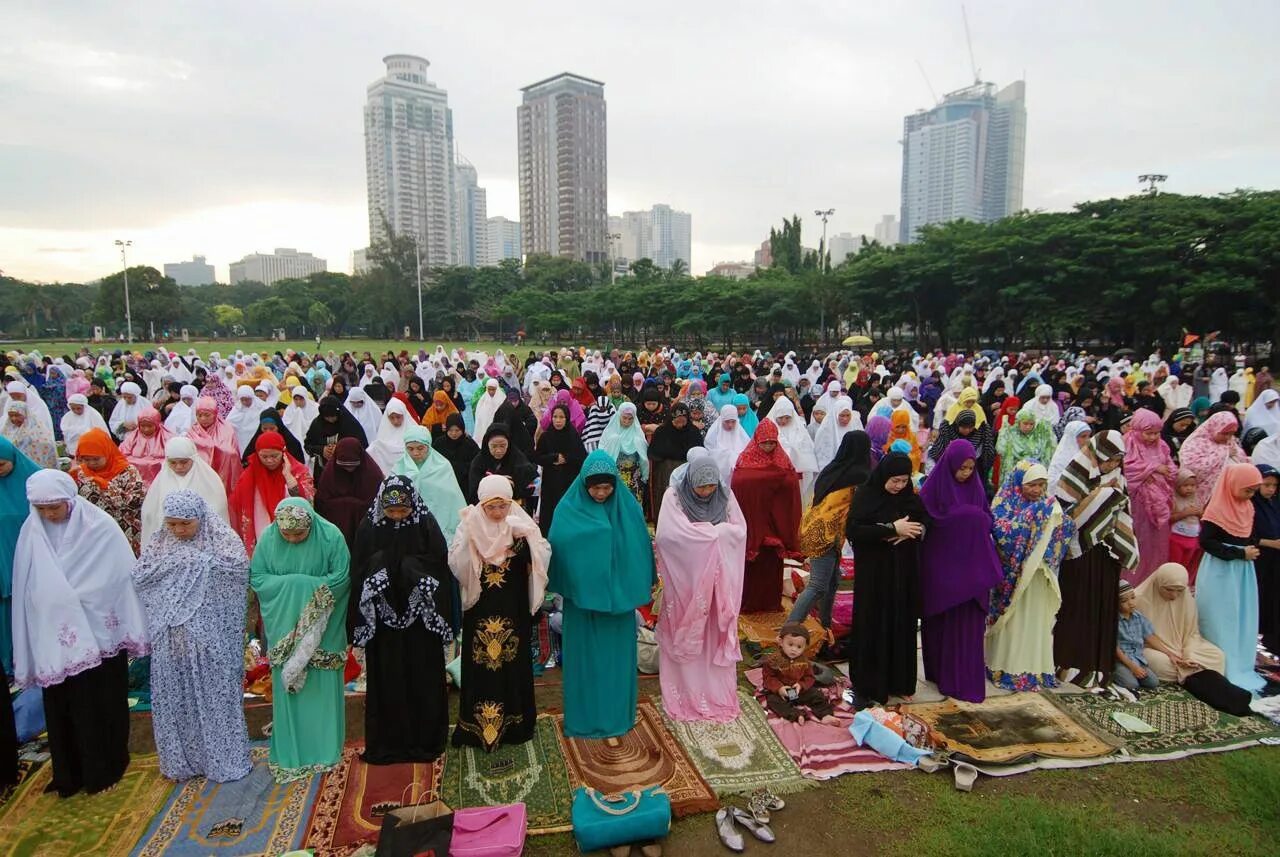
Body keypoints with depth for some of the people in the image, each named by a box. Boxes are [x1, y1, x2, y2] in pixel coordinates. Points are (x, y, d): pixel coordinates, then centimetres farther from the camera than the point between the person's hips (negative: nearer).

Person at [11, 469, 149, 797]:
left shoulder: (100, 527, -12)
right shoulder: (31, 532, -2)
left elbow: (122, 578, -8)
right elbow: (25, 590, 4)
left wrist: (133, 633, -7)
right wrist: (28, 650, 4)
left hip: (100, 632, -3)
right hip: (54, 637, 3)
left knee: (102, 703, 9)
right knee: (61, 707, 11)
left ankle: (104, 768, 26)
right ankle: (69, 773, 28)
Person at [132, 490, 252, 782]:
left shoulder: (221, 537, -5)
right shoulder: (158, 542, 7)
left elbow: (239, 567, -19)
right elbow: (139, 576, -2)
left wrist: (197, 559, -15)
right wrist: (177, 561, -12)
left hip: (211, 636, -3)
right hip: (171, 638, 4)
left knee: (215, 695, 5)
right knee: (174, 697, 11)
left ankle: (223, 760, 19)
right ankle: (181, 759, 28)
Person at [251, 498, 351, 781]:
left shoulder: (330, 536, -14)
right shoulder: (268, 537, -7)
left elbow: (342, 577, -13)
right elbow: (256, 577, -3)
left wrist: (303, 585, -19)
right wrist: (290, 583, -17)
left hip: (321, 629, -2)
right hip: (285, 626, 2)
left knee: (321, 686, 7)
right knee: (287, 685, 8)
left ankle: (323, 747, 21)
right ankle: (289, 751, 22)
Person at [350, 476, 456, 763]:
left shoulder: (426, 524, -7)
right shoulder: (368, 528, -5)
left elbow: (441, 567, -6)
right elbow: (357, 574, -2)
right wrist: (360, 621, -9)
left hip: (421, 620, 0)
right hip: (382, 620, 1)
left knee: (424, 679, 8)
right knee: (386, 680, 9)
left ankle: (425, 739, 24)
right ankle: (387, 741, 25)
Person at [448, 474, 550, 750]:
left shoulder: (520, 524, -4)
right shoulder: (470, 526, -6)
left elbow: (540, 559, -11)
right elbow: (456, 564, -16)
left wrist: (526, 536, -27)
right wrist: (467, 535, -28)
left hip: (513, 610, 1)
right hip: (480, 611, -1)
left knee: (514, 662, 10)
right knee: (480, 665, 5)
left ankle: (514, 722, 27)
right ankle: (478, 725, 21)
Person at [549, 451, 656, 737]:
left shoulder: (628, 507, -5)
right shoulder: (569, 508, -10)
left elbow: (640, 547, 1)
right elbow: (556, 543, -21)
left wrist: (645, 585, 4)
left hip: (618, 595, 2)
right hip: (582, 595, -1)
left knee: (616, 656, 13)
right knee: (584, 658, 10)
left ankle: (617, 714, 30)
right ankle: (584, 718, 25)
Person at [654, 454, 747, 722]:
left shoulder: (726, 496, -1)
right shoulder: (674, 496, -12)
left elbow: (740, 531, -5)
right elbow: (667, 534, -24)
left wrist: (698, 530, -18)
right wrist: (715, 530, -16)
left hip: (717, 578, 3)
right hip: (685, 577, -2)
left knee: (717, 634, 8)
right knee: (686, 636, 6)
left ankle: (718, 694, 23)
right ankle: (686, 694, 21)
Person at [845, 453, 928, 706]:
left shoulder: (909, 497, 5)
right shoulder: (865, 496, -10)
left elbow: (926, 521, 11)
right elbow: (852, 531, -20)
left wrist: (914, 530, -12)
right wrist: (892, 529, -22)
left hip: (904, 573, 5)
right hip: (873, 573, -5)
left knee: (900, 626, 10)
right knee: (871, 627, 1)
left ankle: (897, 680, 26)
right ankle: (864, 685, 12)